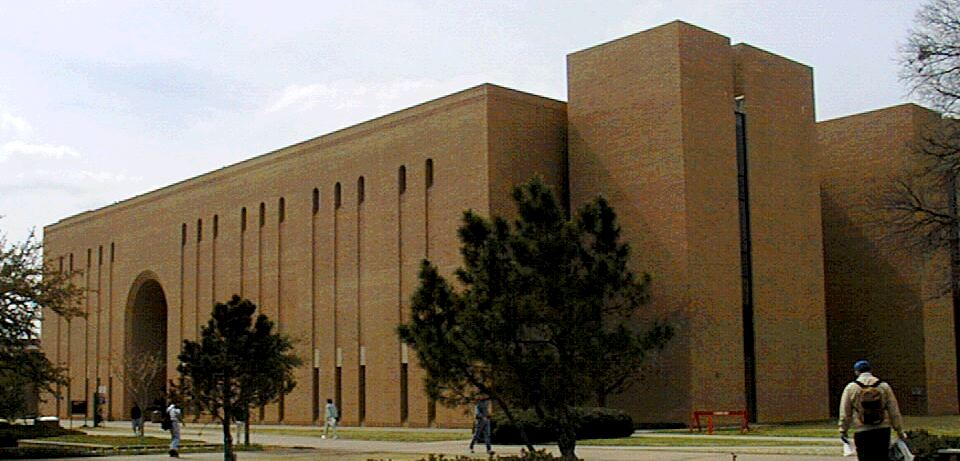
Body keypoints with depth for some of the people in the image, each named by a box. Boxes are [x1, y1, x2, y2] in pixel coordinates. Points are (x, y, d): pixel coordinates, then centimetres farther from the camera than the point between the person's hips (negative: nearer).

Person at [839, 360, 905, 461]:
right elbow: (894, 412, 5)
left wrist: (843, 431, 12)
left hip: (862, 432, -2)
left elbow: (845, 413, 1)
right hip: (883, 431, 2)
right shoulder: (884, 386, 4)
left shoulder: (851, 388, -1)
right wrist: (900, 431, 11)